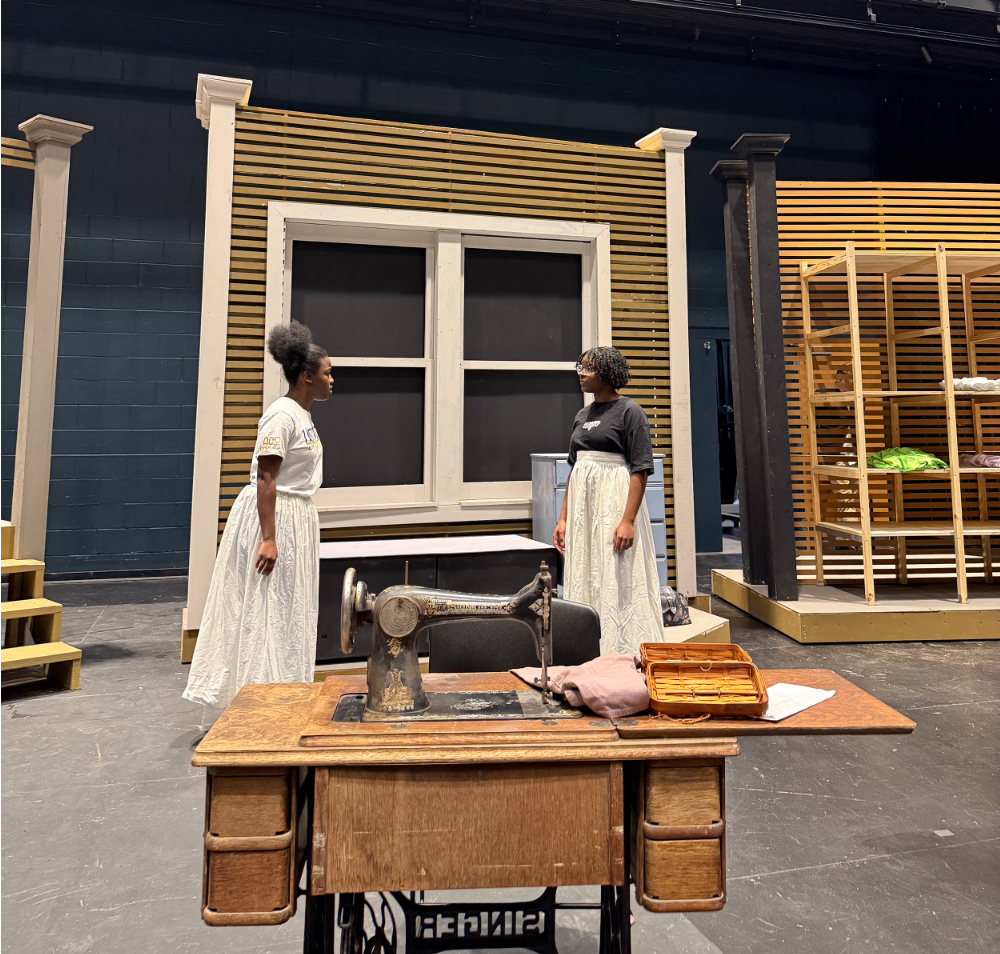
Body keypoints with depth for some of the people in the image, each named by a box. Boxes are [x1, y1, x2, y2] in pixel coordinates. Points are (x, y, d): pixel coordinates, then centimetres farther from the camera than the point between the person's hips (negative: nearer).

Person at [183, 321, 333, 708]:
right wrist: (268, 538, -25)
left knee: (289, 612, 15)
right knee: (267, 611, -2)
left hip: (297, 518, 10)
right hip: (272, 517, -10)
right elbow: (265, 479, -21)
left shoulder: (302, 415, 12)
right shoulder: (282, 415, -17)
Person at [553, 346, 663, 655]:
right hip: (582, 503, 7)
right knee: (584, 579, 10)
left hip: (615, 500, -7)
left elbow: (640, 470, -12)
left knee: (618, 581, -3)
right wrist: (563, 518, 14)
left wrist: (628, 520, -20)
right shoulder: (582, 416, 15)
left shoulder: (629, 411, -6)